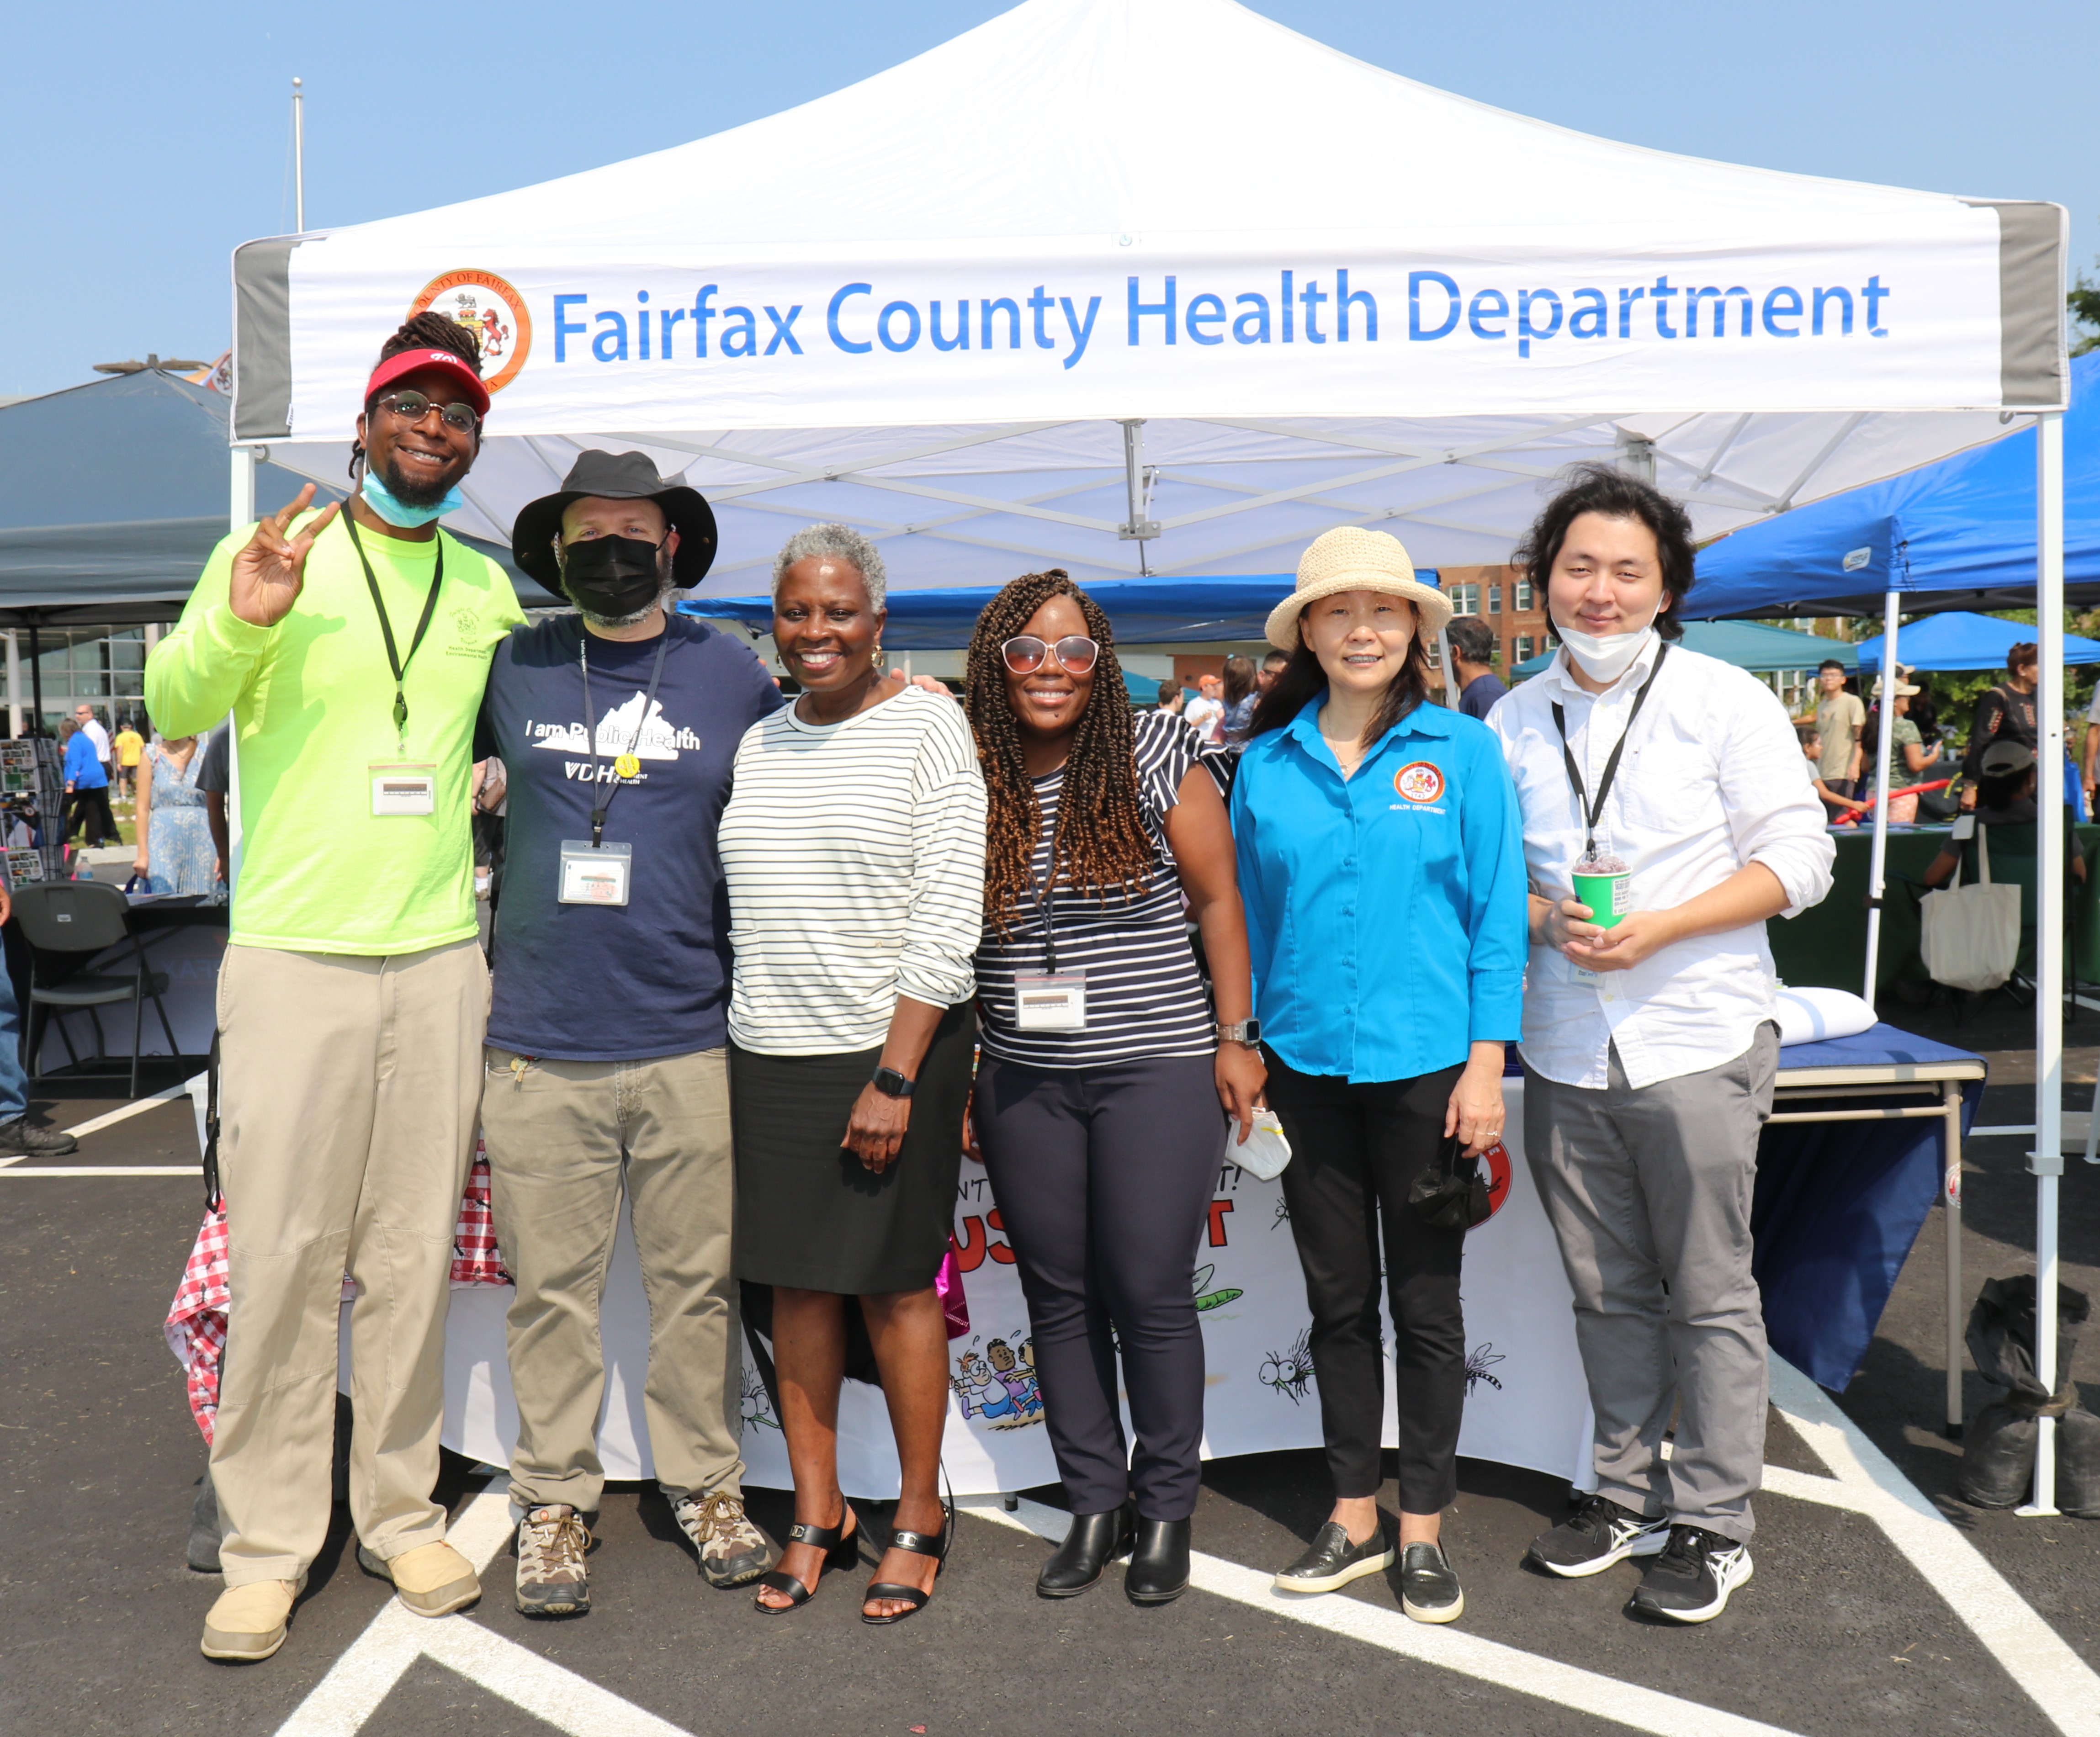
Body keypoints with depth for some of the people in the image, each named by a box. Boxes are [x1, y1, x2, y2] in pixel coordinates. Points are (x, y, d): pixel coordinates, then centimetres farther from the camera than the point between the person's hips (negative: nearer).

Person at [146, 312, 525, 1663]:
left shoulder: (489, 589, 12)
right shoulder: (275, 555, 1)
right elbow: (174, 712, -8)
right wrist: (239, 624, -26)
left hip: (440, 959, 3)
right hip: (293, 956, -3)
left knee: (416, 1256, 9)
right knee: (281, 1257, -1)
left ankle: (401, 1514, 23)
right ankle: (269, 1543, 13)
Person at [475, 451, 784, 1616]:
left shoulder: (732, 676, 5)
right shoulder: (513, 668, 6)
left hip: (690, 1040, 0)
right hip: (540, 1043, 0)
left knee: (699, 1280, 9)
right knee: (551, 1287, 8)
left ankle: (704, 1482, 26)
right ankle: (554, 1499, 23)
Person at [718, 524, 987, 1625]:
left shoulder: (927, 726, -5)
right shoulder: (757, 743, 12)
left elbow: (948, 915, -11)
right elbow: (735, 904, 16)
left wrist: (896, 1074, -15)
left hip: (894, 1047, -5)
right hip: (769, 1051, 5)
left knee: (896, 1283, 3)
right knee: (795, 1282, 9)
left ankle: (919, 1516, 19)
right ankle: (817, 1517, 21)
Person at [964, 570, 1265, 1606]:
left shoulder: (1159, 760, -4)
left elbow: (1216, 900, 1)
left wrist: (1236, 1036, -1)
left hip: (1157, 1069, -3)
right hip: (1022, 1082, 3)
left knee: (1150, 1295, 0)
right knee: (1058, 1295, 9)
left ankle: (1167, 1509, 18)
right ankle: (1094, 1503, 24)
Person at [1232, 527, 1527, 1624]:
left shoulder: (1462, 751, -2)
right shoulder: (1267, 766, 4)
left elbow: (1498, 915, -2)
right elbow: (1252, 918, 11)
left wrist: (1485, 1065, -8)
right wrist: (1245, 1055, 8)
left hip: (1424, 1064, -2)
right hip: (1307, 1067, 3)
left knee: (1426, 1301, 8)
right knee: (1337, 1299, 12)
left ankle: (1423, 1528, 22)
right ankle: (1353, 1518, 26)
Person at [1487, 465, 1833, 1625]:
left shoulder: (1726, 700, -2)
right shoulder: (1515, 721, 9)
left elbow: (1801, 854, -4)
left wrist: (1659, 928, -16)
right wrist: (1543, 913, -8)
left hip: (1697, 1045, -3)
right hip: (1565, 1053, 4)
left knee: (1710, 1294, 3)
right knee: (1606, 1291, 13)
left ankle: (1712, 1524, 17)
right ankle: (1628, 1493, 28)